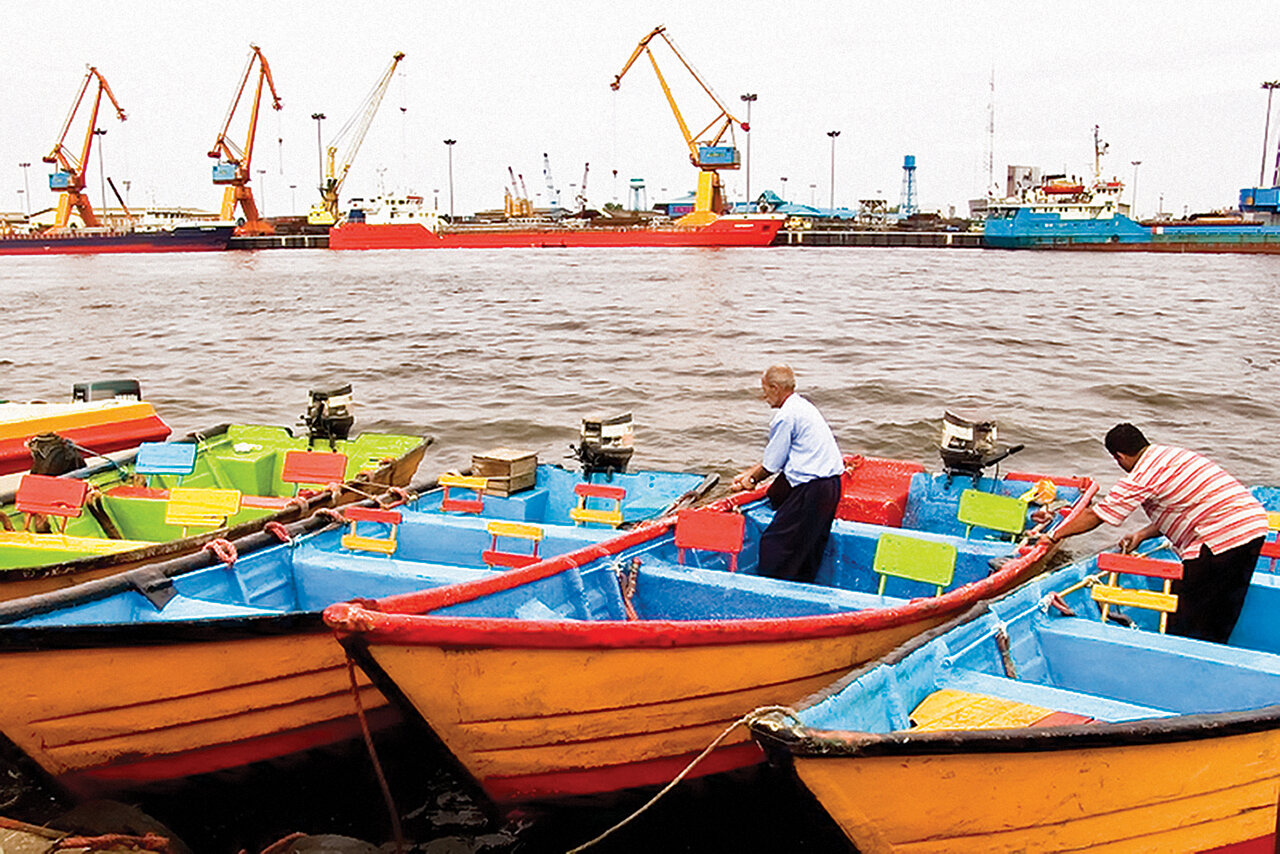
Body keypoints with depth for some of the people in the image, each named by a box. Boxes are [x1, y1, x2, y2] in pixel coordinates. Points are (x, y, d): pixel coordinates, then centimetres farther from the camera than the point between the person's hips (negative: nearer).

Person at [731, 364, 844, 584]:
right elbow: (778, 455, 25)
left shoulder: (785, 416, -13)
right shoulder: (804, 407, 17)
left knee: (773, 542, -2)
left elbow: (772, 464, -6)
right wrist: (751, 472, 27)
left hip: (811, 489, -10)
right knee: (810, 544, 17)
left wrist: (753, 479, 12)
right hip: (831, 483, 10)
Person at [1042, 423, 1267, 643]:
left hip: (1222, 537, -10)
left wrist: (1054, 536, 8)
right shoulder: (1172, 454, 19)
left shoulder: (1141, 477, -9)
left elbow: (1096, 516, -3)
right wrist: (1141, 535, 20)